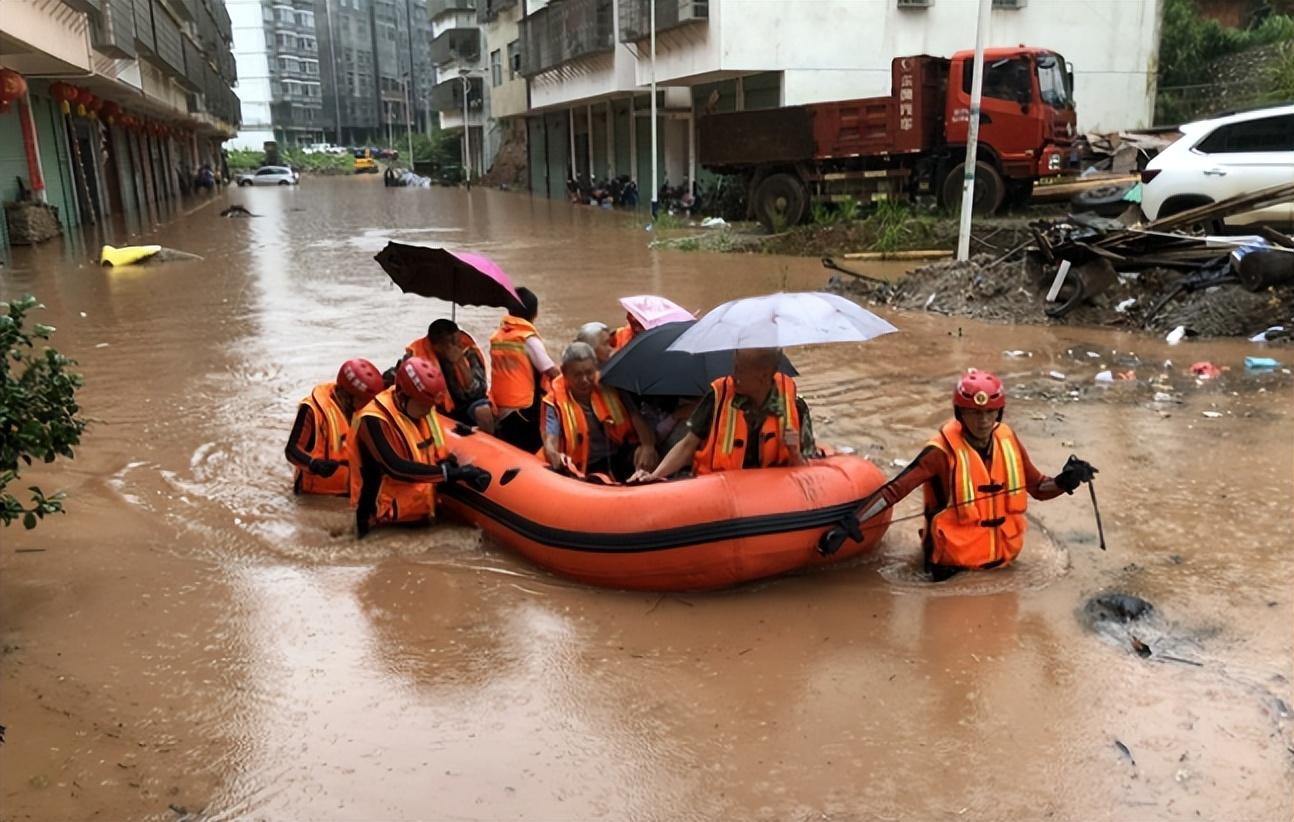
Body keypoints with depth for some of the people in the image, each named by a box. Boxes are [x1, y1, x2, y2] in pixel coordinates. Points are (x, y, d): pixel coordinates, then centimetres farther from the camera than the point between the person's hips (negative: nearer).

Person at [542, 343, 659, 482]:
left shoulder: (610, 387, 1)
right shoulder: (556, 402, -4)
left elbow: (637, 418, -6)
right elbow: (550, 442, -16)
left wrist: (648, 446, -29)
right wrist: (556, 457, -43)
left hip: (622, 458, 2)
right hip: (588, 469, -1)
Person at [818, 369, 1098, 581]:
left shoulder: (1008, 440, -6)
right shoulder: (943, 451, -23)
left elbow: (1038, 487, 4)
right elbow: (894, 491, -27)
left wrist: (1064, 481, -18)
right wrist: (849, 525, -36)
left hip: (1003, 557, 6)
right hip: (956, 565, -6)